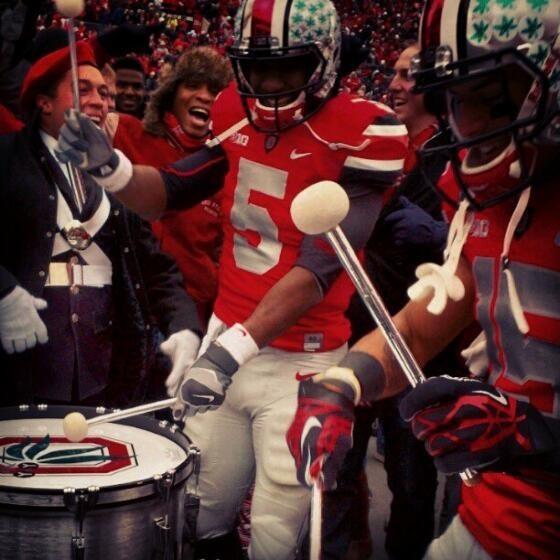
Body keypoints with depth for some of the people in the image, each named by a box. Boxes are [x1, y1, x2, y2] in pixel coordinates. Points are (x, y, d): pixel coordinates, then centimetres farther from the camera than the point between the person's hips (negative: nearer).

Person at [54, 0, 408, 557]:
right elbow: (168, 194, 11)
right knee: (202, 508, 15)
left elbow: (321, 265, -21)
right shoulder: (236, 113, 5)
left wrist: (237, 346, -27)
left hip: (299, 359, -5)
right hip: (224, 337, 5)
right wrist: (108, 166, -9)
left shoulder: (361, 134, -14)